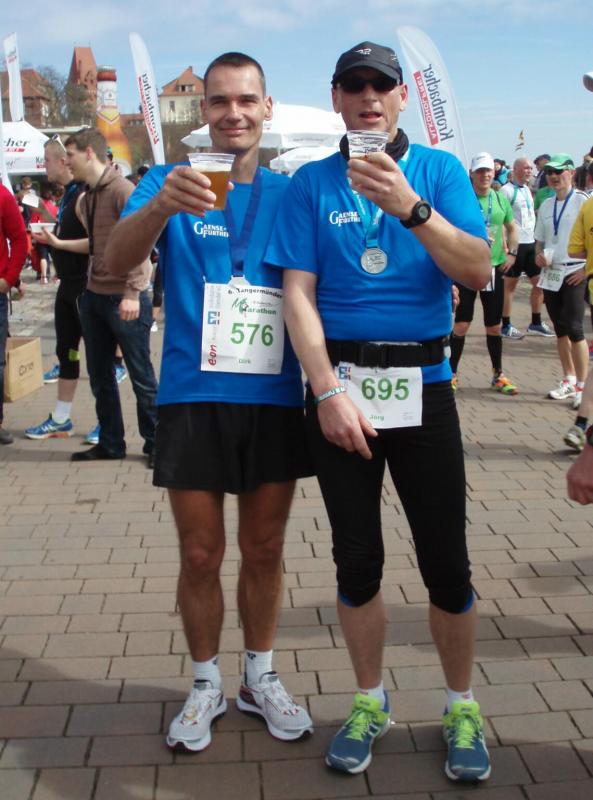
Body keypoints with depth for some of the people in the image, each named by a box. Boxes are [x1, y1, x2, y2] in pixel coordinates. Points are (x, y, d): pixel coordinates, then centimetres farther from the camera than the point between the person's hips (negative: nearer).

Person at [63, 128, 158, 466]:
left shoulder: (122, 190, -12)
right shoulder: (86, 197, 12)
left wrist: (133, 293, -23)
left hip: (124, 300, -8)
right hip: (93, 297, 8)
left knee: (141, 376, 2)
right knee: (100, 376, 13)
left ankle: (155, 444, 15)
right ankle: (110, 443, 25)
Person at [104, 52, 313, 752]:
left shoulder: (290, 193, 6)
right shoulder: (171, 182, 0)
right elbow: (116, 261, -16)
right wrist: (161, 204, -36)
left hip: (275, 399, 2)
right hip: (193, 398, -2)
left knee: (264, 550, 12)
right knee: (200, 555, 7)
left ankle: (260, 678, 32)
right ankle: (205, 685, 28)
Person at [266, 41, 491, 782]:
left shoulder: (438, 170, 4)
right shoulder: (311, 182, 5)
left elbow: (478, 273, -9)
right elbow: (298, 293, -3)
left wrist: (410, 207, -23)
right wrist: (328, 392, -13)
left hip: (422, 385, 0)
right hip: (338, 385, 1)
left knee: (445, 562, 2)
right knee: (356, 557, 9)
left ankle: (461, 708, 24)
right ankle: (369, 701, 29)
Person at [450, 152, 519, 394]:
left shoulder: (500, 199, 7)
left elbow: (512, 227, 20)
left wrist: (512, 253, 8)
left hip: (494, 268, 4)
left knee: (494, 325, 12)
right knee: (462, 323, -3)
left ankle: (498, 375, 25)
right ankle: (451, 374, 11)